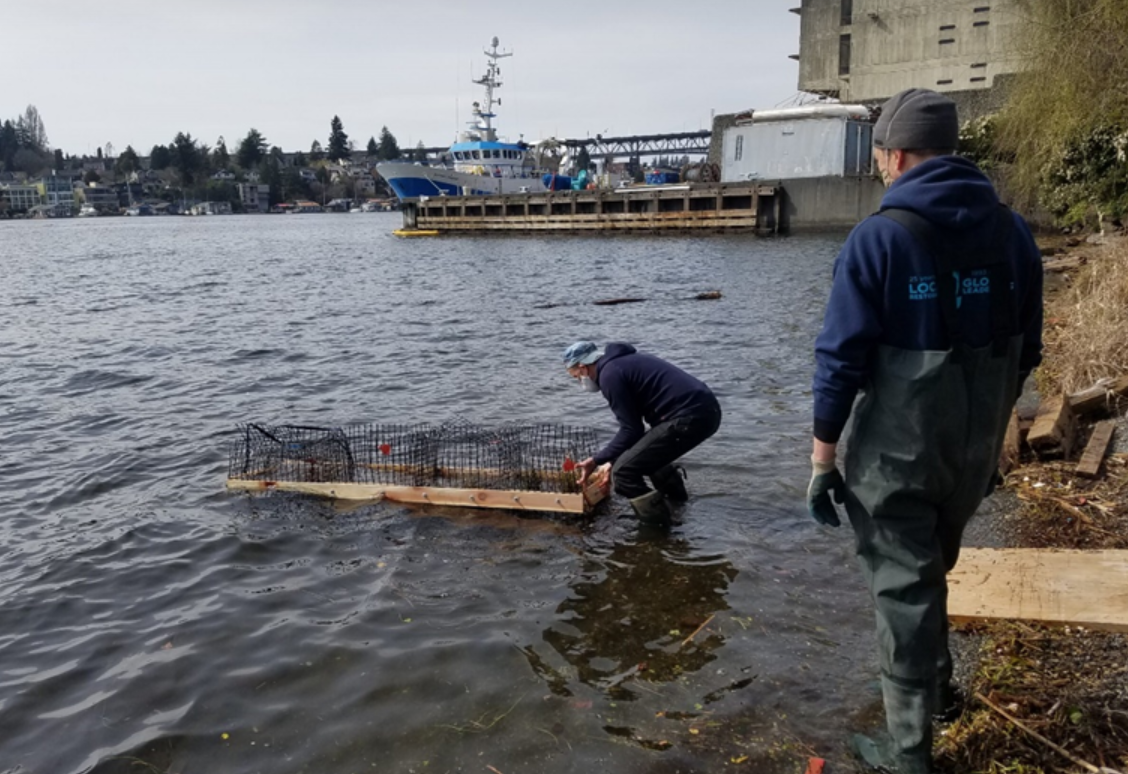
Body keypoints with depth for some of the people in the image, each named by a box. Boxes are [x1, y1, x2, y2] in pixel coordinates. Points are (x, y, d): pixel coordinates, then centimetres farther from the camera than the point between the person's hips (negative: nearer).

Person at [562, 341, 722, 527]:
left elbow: (631, 430, -9)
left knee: (624, 473, -8)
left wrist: (596, 461, 1)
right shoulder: (625, 360, 23)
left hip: (689, 418, -10)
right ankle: (676, 499, 48)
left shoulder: (610, 375, -7)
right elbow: (635, 422, 30)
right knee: (647, 452, 32)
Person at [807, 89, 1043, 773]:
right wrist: (989, 437, 18)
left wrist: (823, 457, -8)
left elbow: (842, 359, -16)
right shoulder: (1012, 231, 1)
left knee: (903, 590, 8)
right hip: (974, 451, 5)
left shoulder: (878, 238, -14)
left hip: (895, 454, -5)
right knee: (931, 572, 27)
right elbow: (1023, 353, 7)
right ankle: (935, 685, 45)